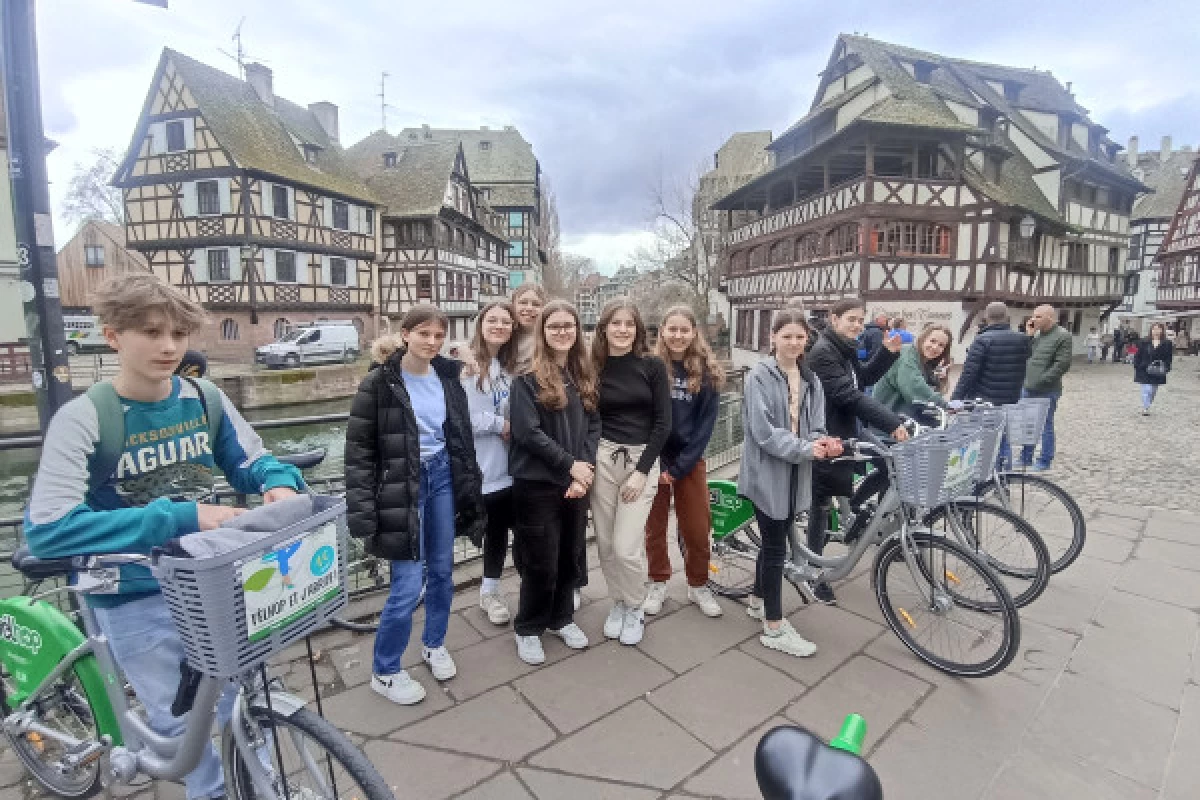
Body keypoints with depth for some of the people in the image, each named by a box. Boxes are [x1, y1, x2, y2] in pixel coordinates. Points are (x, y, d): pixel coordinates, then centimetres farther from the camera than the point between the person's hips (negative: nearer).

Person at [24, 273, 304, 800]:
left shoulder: (206, 399, -7)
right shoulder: (83, 418, -17)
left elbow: (252, 463, 3)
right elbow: (47, 530, -25)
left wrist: (280, 485, -20)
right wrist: (181, 518, -33)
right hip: (135, 599, -3)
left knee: (243, 707, 17)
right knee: (181, 725, 15)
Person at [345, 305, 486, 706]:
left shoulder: (448, 377, 3)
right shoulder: (379, 383, -12)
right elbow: (358, 449, -11)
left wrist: (470, 488, 10)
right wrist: (362, 511, -16)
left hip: (443, 477, 5)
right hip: (402, 486, -5)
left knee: (442, 571, 15)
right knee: (409, 583, -3)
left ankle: (434, 644, 40)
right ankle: (384, 672, 21)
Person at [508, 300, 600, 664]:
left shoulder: (585, 376, 8)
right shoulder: (527, 378, -8)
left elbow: (593, 426, 5)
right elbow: (527, 431, -15)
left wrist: (585, 470, -8)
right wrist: (569, 465, -15)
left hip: (577, 481, 5)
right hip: (538, 483, -5)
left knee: (571, 556, 15)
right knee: (541, 562, 4)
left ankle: (561, 618, 36)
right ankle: (528, 629, 25)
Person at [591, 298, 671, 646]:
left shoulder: (652, 366, -3)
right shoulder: (592, 368, 2)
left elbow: (663, 423, -4)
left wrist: (642, 470, -10)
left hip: (643, 460, -2)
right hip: (603, 458, 2)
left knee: (626, 547, -6)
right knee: (605, 543, 7)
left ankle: (635, 608, 22)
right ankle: (618, 602, 33)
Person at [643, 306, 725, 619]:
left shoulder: (707, 372, -3)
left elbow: (706, 425, -6)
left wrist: (678, 467, -11)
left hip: (690, 460, 0)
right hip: (653, 459, 0)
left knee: (698, 528, 6)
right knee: (655, 526, 10)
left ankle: (698, 585, 28)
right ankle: (658, 583, 29)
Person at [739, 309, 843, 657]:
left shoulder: (810, 380, 9)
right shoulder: (759, 376, -12)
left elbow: (814, 427, 8)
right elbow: (763, 431, -19)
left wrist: (824, 442, -14)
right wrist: (806, 449, -25)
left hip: (794, 473, 6)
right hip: (767, 472, -6)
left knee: (774, 540, 18)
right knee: (776, 546, -1)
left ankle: (758, 600, 38)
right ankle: (774, 628, 12)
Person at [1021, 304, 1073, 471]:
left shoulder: (1063, 336, -10)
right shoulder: (1037, 333, 10)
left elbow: (1063, 364, -16)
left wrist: (1041, 381, -17)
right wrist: (1028, 336, 0)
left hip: (1046, 391, -6)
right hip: (1027, 388, 7)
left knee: (1046, 426, 5)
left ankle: (1045, 461, 16)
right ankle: (1025, 458, 25)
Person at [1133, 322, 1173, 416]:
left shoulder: (1167, 344, 1)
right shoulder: (1145, 343, -1)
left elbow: (1169, 357, 2)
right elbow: (1138, 356, 2)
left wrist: (1166, 368, -9)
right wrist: (1136, 367, -3)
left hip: (1158, 372, 2)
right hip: (1145, 371, -2)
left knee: (1153, 391, 12)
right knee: (1147, 390, -8)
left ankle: (1146, 407, 25)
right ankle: (1145, 408, -5)